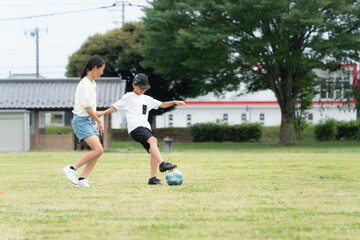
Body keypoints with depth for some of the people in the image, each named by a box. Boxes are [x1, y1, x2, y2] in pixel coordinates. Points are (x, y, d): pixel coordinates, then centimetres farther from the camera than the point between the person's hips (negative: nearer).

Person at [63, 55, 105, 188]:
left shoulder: (92, 83, 14)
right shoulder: (85, 84, -17)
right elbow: (87, 108, -17)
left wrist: (94, 120, 13)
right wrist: (99, 121, -8)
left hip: (88, 121, 10)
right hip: (81, 121, -10)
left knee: (97, 151, 0)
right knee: (98, 150, -18)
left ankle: (82, 179, -1)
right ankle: (72, 168, -11)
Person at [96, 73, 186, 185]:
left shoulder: (147, 99, 26)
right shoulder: (128, 97, 11)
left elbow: (162, 105, 25)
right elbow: (115, 107, 14)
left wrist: (174, 102, 11)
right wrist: (102, 113, 3)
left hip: (145, 127, 7)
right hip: (135, 127, -7)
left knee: (154, 150, -6)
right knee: (153, 140, -31)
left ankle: (152, 178, -3)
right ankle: (162, 164, -47)